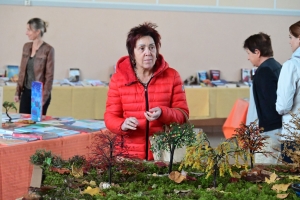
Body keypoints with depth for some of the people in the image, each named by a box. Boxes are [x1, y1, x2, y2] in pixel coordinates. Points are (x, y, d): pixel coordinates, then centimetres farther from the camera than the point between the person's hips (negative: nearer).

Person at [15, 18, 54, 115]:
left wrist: (44, 97, -15)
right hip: (26, 92, 6)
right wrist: (18, 91, 9)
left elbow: (49, 76, -13)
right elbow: (22, 71, 12)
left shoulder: (48, 50, -13)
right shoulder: (26, 47, 6)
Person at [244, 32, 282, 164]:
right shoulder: (276, 67, 11)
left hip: (268, 133, -9)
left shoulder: (264, 71, -15)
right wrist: (253, 102, 21)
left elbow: (270, 104, -19)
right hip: (278, 130, 9)